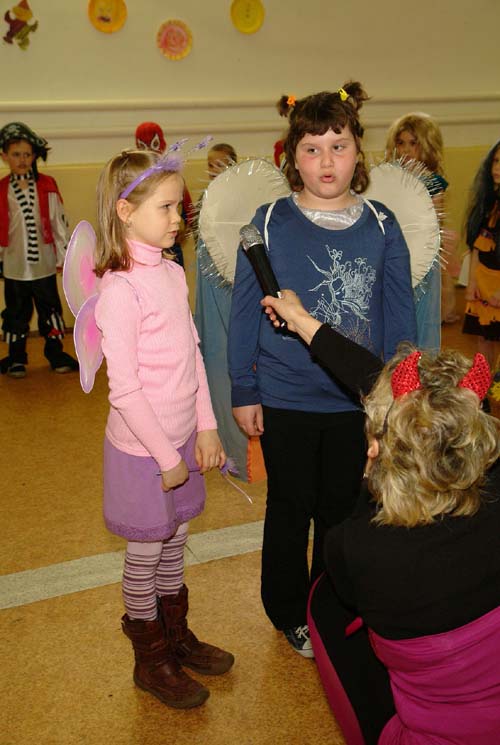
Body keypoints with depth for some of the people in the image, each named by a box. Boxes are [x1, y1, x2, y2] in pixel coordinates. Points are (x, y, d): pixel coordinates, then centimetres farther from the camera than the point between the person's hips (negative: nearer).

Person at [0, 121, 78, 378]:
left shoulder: (47, 186, -2)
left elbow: (59, 221, 1)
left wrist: (63, 255, 2)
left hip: (44, 264, 0)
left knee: (50, 309, 10)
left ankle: (56, 354, 23)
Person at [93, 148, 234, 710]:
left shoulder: (172, 273, 3)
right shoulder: (120, 289, -21)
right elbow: (124, 388, -21)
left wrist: (206, 427, 3)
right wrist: (166, 456, -15)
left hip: (182, 439, 7)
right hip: (142, 448, -7)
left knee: (173, 545, 22)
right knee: (145, 556, 11)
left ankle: (178, 638, 42)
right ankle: (151, 661, 32)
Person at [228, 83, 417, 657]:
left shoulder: (381, 226, -3)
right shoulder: (270, 223, -9)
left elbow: (399, 315, 1)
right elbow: (244, 311, -5)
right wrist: (243, 393, -4)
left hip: (358, 401, 2)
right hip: (285, 400, -2)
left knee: (343, 508, 18)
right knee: (290, 509, 14)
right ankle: (288, 611, 38)